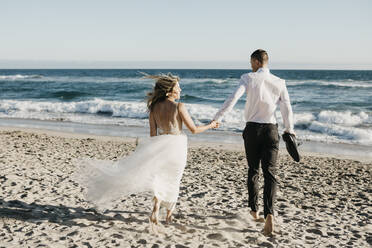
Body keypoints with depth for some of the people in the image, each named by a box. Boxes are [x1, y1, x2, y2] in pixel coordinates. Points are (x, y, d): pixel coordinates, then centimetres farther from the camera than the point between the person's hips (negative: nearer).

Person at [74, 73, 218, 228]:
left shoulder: (154, 108, 3)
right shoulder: (179, 107, -9)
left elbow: (152, 134, 4)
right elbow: (194, 129, -6)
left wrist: (154, 152, 15)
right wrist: (210, 125, 11)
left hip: (160, 146, 3)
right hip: (177, 146, -2)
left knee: (159, 178, 7)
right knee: (172, 181, 13)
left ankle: (156, 208, -21)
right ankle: (169, 215, 27)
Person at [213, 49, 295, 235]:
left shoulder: (249, 78, -3)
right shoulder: (279, 82, 3)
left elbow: (233, 98, -15)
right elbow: (286, 108, 3)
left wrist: (218, 117, -13)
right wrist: (289, 129, 17)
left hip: (252, 129, 0)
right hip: (271, 129, 1)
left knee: (253, 171, 15)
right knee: (270, 173, 0)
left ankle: (254, 210, 25)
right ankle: (269, 213, -17)